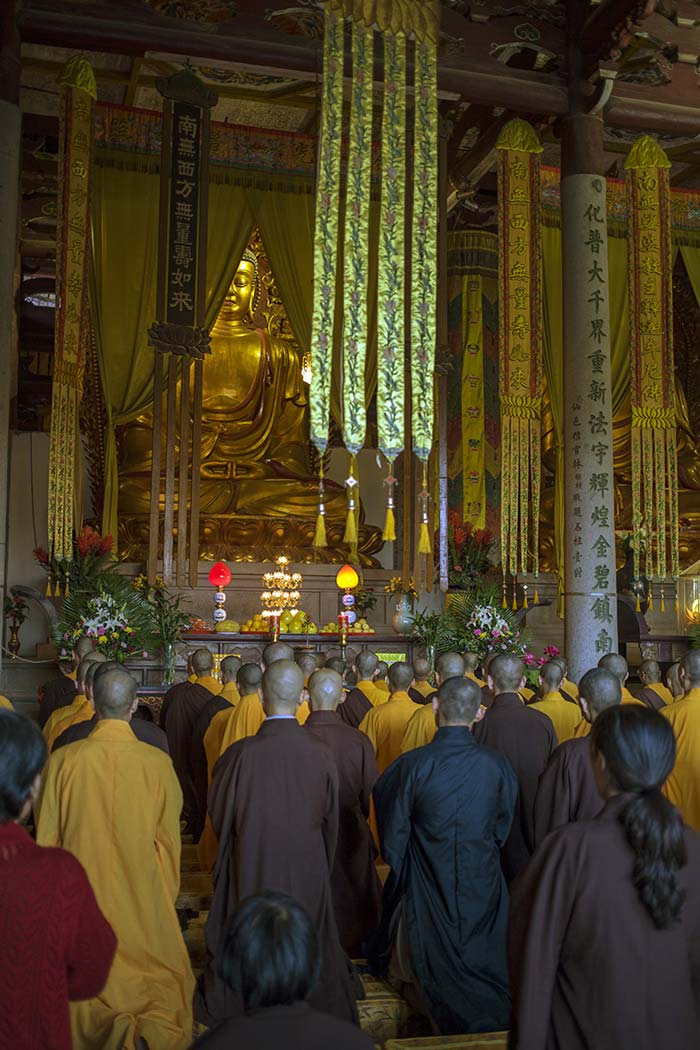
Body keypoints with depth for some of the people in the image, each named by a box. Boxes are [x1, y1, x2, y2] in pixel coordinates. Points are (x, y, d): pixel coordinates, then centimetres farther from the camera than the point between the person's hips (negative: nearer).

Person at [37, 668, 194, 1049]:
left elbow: (46, 837, -3)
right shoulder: (158, 763, -15)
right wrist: (166, 894, 12)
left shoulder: (63, 760, -14)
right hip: (142, 896, 0)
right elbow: (169, 839, -4)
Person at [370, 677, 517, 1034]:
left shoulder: (412, 764, -17)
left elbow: (392, 836, -7)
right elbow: (503, 830, 4)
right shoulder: (497, 765, -11)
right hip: (484, 892, 2)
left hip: (428, 892, -2)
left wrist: (398, 867, 12)